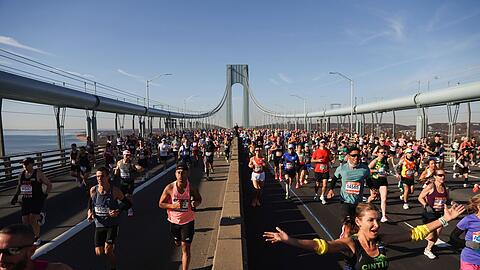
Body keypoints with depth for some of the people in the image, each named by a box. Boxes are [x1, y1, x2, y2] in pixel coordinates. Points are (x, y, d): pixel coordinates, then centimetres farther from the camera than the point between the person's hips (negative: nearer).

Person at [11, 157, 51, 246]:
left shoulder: (38, 173, -8)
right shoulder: (21, 175, 6)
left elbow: (49, 184, -3)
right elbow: (19, 186, 25)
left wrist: (45, 195, -12)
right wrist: (16, 195, 11)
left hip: (37, 200, -5)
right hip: (26, 200, 5)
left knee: (33, 220, -14)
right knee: (25, 222, 5)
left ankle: (37, 238, 8)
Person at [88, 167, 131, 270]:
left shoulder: (115, 191, -15)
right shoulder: (93, 190, -6)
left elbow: (128, 204, -7)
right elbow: (90, 203, 15)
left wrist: (118, 211, -22)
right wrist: (90, 212, -3)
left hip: (113, 225, -4)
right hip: (99, 225, 4)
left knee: (107, 251, -11)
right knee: (99, 253, 7)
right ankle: (112, 246, 41)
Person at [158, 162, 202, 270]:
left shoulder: (192, 188, -16)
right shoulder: (169, 188, -16)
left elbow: (199, 199, 3)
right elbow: (161, 204, -7)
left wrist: (195, 203, -21)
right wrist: (173, 206, -25)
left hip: (188, 221, -2)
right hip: (174, 221, 2)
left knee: (186, 248, -5)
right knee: (178, 243, 26)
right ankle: (180, 240, 64)